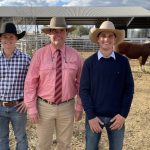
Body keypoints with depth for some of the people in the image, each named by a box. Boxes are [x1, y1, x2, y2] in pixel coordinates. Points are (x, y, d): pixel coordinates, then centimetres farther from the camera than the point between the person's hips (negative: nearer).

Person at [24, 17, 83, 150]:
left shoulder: (75, 55, -3)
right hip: (45, 106, -1)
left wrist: (79, 107, 0)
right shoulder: (40, 54, -7)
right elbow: (30, 82, -6)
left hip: (67, 107, 1)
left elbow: (80, 83, 2)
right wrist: (32, 108, -8)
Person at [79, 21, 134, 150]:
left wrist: (123, 114, -7)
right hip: (94, 116, -1)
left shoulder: (123, 62, -2)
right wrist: (91, 116, -11)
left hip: (117, 116, 1)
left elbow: (129, 88, -1)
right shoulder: (89, 62, -5)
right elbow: (84, 90, -6)